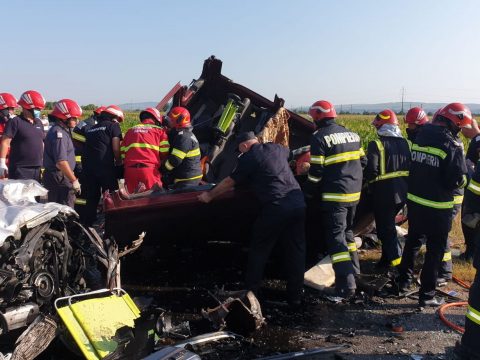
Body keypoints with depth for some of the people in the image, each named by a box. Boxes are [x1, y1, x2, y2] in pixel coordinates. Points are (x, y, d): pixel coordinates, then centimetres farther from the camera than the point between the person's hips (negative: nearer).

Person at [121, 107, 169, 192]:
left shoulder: (130, 130, 22)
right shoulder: (159, 130, 13)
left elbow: (122, 153, 17)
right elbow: (165, 153, 4)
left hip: (130, 169, 3)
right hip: (149, 169, -3)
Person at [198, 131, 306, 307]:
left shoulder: (249, 158, -1)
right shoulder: (277, 148, 16)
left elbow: (229, 182, 5)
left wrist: (209, 195, 18)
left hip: (276, 207, -6)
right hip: (298, 202, 6)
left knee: (259, 250, 11)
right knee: (296, 250, 12)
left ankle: (250, 292, 20)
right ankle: (295, 297, 19)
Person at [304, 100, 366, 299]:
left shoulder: (319, 137, -10)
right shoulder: (352, 134, 11)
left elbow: (316, 172, -13)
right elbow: (362, 161, 16)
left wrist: (308, 192, 0)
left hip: (334, 196, -7)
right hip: (354, 193, 8)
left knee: (336, 238, -4)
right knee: (347, 231, 23)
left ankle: (346, 285, -5)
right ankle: (353, 270, 33)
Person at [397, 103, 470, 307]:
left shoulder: (419, 138, 4)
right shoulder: (451, 146, -18)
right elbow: (458, 180, -17)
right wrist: (468, 171, 2)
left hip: (413, 200, 7)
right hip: (437, 207, -6)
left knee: (412, 241, 22)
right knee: (435, 250, 6)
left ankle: (404, 281, 32)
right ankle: (426, 295, 13)